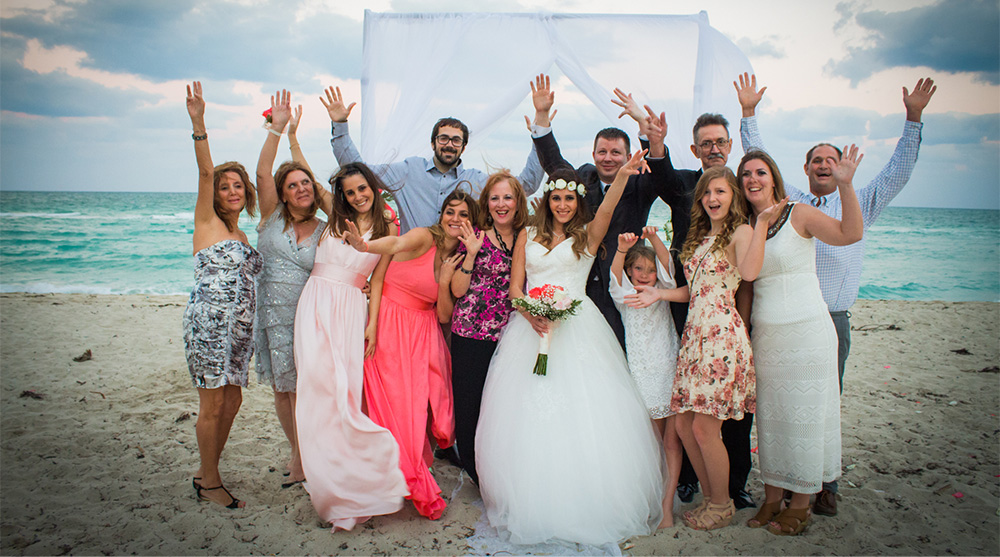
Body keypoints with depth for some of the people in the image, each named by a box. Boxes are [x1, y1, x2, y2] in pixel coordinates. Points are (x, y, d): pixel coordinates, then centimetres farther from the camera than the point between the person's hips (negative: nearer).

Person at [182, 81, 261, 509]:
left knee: (232, 401, 11)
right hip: (209, 322, -7)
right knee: (213, 404, -1)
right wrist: (199, 126, -25)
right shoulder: (207, 222, 0)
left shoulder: (241, 235, 19)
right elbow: (205, 172, -12)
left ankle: (207, 474, 25)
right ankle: (209, 482, 12)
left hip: (239, 326, 7)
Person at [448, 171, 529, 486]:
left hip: (510, 336, 3)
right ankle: (476, 475, 23)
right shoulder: (475, 236, -1)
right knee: (469, 404, 3)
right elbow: (458, 290, -5)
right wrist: (471, 253, -15)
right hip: (472, 335, -2)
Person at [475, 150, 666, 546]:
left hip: (576, 326, -2)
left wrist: (623, 175, -32)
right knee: (527, 411, 0)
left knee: (581, 411, -7)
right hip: (529, 325, 2)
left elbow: (607, 208, -13)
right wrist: (531, 314, -11)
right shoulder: (528, 236, 15)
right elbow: (514, 287, 9)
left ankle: (584, 504, 8)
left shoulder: (588, 235, 8)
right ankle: (531, 506, 13)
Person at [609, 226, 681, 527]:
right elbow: (615, 276, -13)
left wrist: (654, 239, -26)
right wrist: (622, 249, -31)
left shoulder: (662, 294, 8)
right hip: (643, 375, 0)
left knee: (672, 440, -3)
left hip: (670, 371, 0)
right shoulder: (624, 297, 6)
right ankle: (655, 497, 17)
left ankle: (667, 504, 0)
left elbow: (667, 266, -8)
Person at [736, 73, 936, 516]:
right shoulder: (788, 201, 14)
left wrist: (913, 119, 2)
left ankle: (824, 485, 16)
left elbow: (897, 173, 9)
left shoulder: (859, 205, 15)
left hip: (831, 321, 0)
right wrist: (749, 113, 7)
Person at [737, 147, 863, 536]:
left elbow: (850, 233, -19)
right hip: (764, 334, 5)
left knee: (803, 416, 4)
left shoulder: (798, 214, -5)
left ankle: (800, 506, 18)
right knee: (769, 416, 10)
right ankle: (772, 499, 23)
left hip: (806, 332, -5)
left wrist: (845, 184, -29)